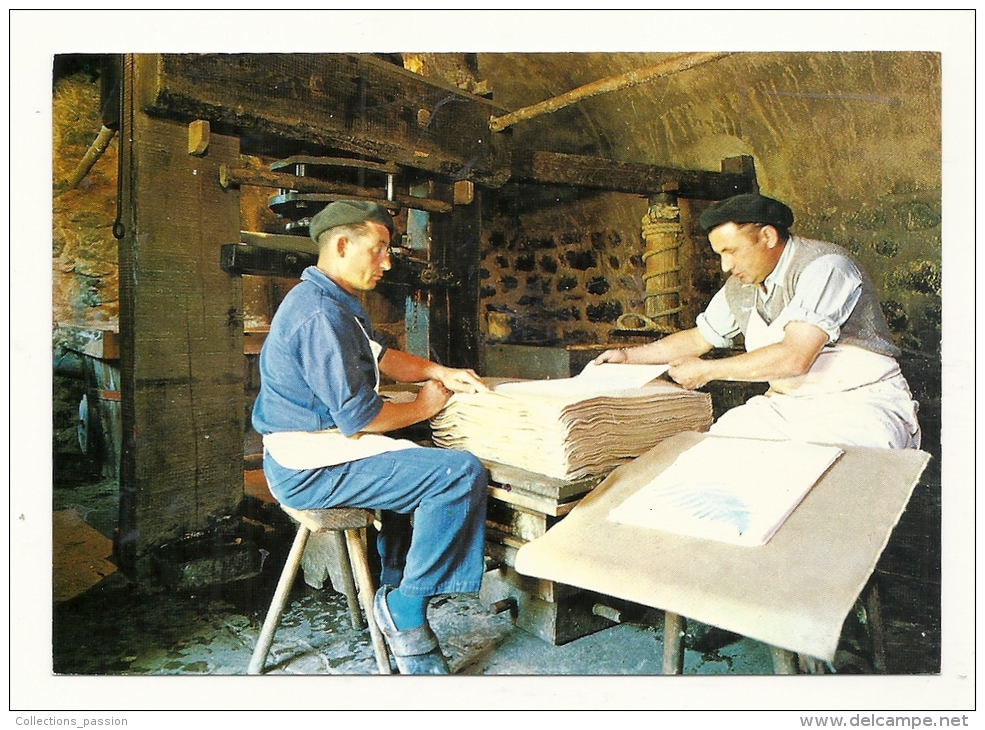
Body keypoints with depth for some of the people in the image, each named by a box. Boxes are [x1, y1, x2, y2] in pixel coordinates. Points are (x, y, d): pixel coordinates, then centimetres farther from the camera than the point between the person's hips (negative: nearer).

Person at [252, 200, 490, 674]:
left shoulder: (326, 300, 12)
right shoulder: (321, 314, -22)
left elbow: (379, 357, 22)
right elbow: (358, 417, -24)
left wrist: (438, 372, 9)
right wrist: (422, 407, -7)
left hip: (302, 459, 11)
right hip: (314, 470, -11)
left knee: (417, 460, 30)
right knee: (462, 474, -16)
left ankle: (392, 579, 30)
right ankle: (405, 610, -3)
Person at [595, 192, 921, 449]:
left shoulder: (823, 267, -16)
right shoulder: (741, 286, 7)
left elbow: (794, 357, -27)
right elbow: (698, 338, 22)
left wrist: (707, 370, -18)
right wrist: (629, 355, 16)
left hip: (862, 406, -6)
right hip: (787, 406, 7)